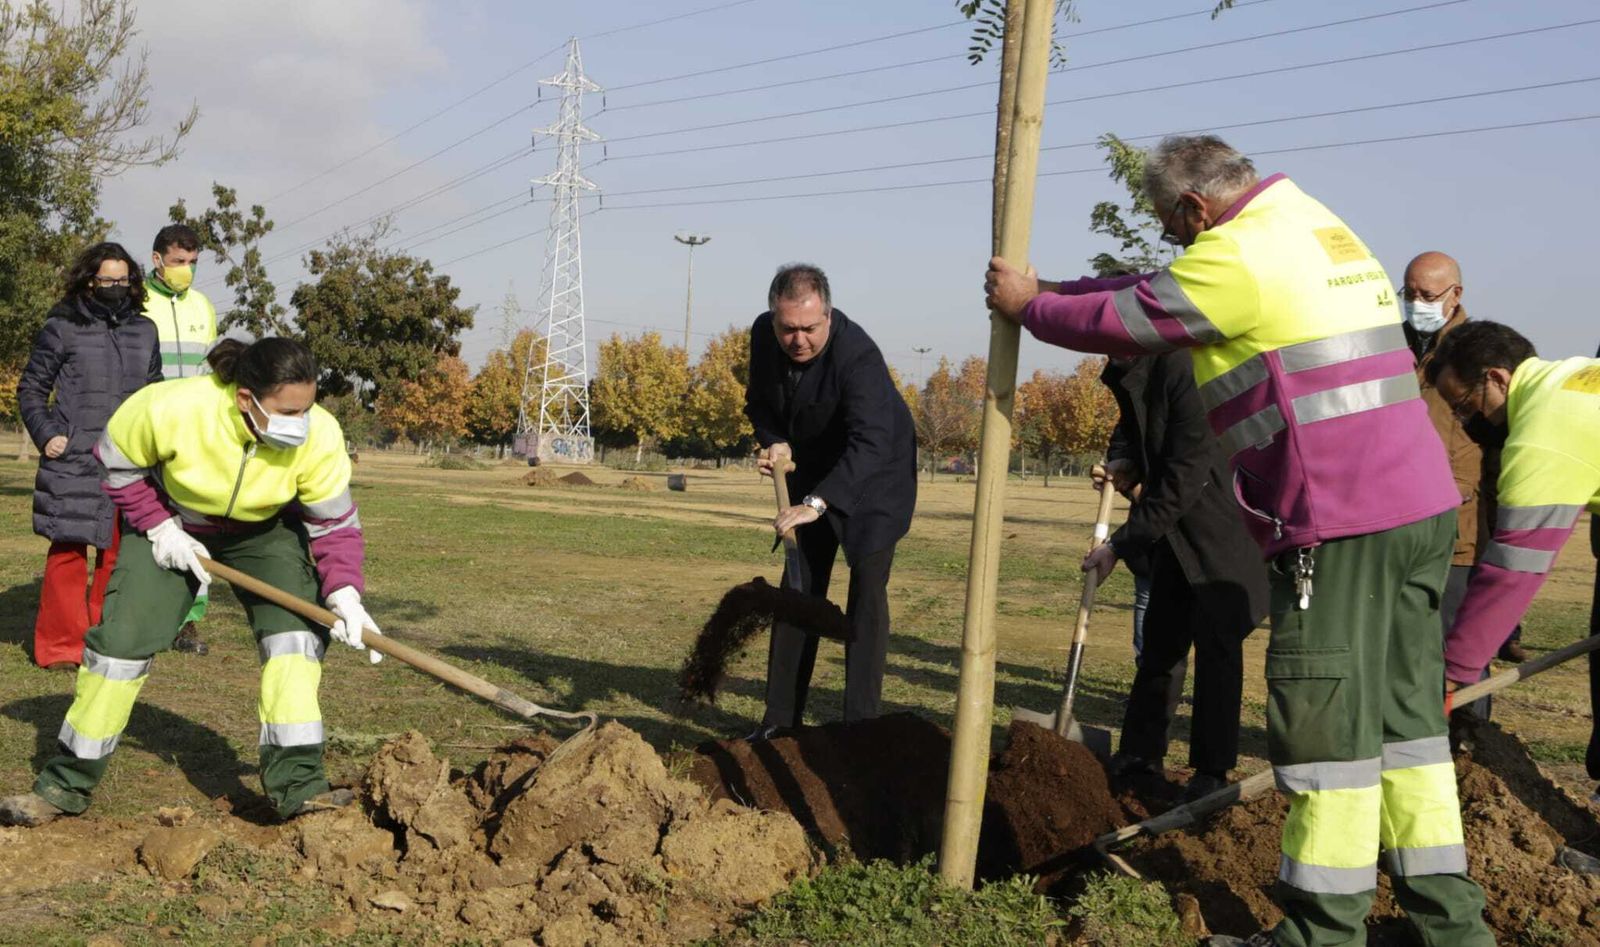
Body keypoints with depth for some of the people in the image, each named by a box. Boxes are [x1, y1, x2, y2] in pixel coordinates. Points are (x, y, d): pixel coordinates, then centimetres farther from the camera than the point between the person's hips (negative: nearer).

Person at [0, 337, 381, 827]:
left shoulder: (320, 437, -31)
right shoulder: (170, 408, -35)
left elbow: (335, 523, -20)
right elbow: (116, 463, -15)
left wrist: (344, 592, -35)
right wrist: (159, 527, -21)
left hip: (265, 531, 1)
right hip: (172, 523, -1)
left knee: (296, 630, -16)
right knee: (122, 638, -7)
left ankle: (298, 784, -11)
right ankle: (66, 784, 8)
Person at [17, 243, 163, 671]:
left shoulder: (144, 331, 12)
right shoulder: (62, 328, 1)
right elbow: (30, 390, 5)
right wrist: (46, 436, -7)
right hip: (75, 462, -4)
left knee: (119, 552, 8)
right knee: (70, 549, -2)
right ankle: (61, 646, 7)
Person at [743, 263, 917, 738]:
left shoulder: (858, 355, -34)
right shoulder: (763, 334, -13)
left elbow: (869, 443, -46)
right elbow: (758, 400, 5)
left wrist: (817, 503, -56)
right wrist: (774, 441, -15)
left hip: (874, 474, -6)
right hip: (811, 473, 6)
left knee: (867, 589, -12)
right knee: (799, 587, 6)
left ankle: (861, 724, -8)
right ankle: (780, 718, 12)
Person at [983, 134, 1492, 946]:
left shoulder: (1238, 254, -10)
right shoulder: (1319, 227, 21)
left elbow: (1125, 322, -2)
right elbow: (1161, 292, 26)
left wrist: (1029, 308, 14)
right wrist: (1052, 289, 26)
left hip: (1339, 523, -10)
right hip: (1420, 506, 10)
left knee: (1327, 724, -3)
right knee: (1404, 713, 14)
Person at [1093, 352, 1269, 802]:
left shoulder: (1181, 368, -25)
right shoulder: (1123, 376, 2)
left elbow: (1183, 477, -25)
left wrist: (1121, 545, -22)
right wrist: (1124, 468, -1)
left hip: (1217, 527, -8)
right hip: (1172, 528, 8)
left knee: (1216, 644, -3)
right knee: (1160, 641, 11)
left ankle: (1212, 769, 5)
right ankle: (1141, 752, 20)